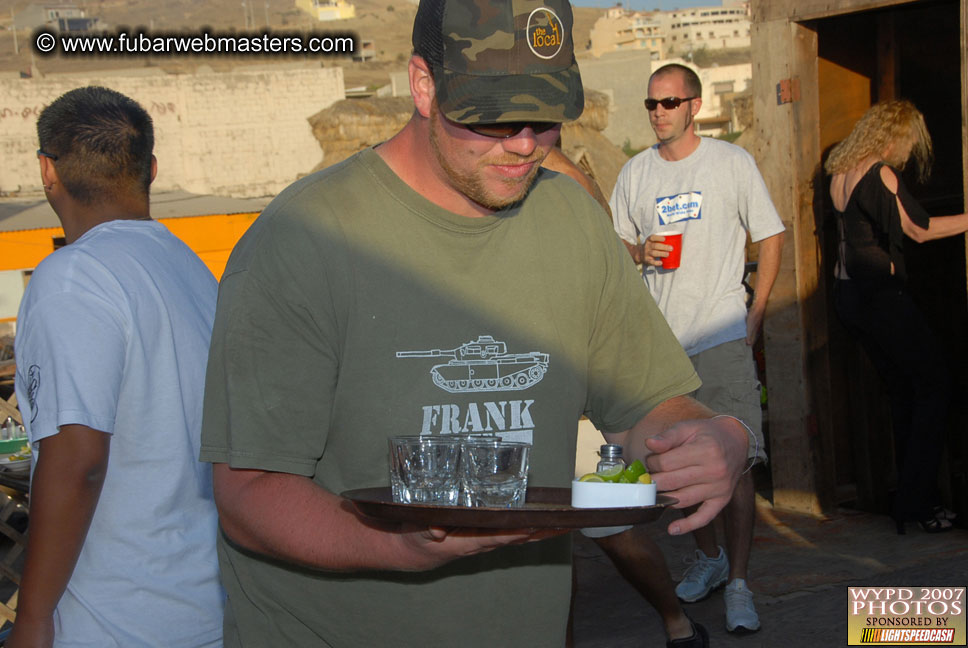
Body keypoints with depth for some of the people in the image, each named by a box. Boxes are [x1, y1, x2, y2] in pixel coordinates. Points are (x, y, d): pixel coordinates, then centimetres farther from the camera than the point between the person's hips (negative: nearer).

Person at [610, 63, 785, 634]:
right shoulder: (636, 173, 10)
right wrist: (640, 252, -5)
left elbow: (771, 239, 4)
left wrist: (754, 316, -3)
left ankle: (739, 585, -4)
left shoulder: (733, 162, 0)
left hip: (724, 337, -4)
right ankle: (709, 557, 30)